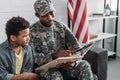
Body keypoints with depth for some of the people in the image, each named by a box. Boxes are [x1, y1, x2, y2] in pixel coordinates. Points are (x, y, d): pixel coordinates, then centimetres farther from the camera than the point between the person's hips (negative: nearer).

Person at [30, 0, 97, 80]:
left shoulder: (61, 26, 4)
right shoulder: (32, 32, -6)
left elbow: (76, 47, -2)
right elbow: (33, 57, -14)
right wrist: (55, 55, -27)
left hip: (65, 64, 3)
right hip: (45, 67, -3)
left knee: (84, 65, -25)